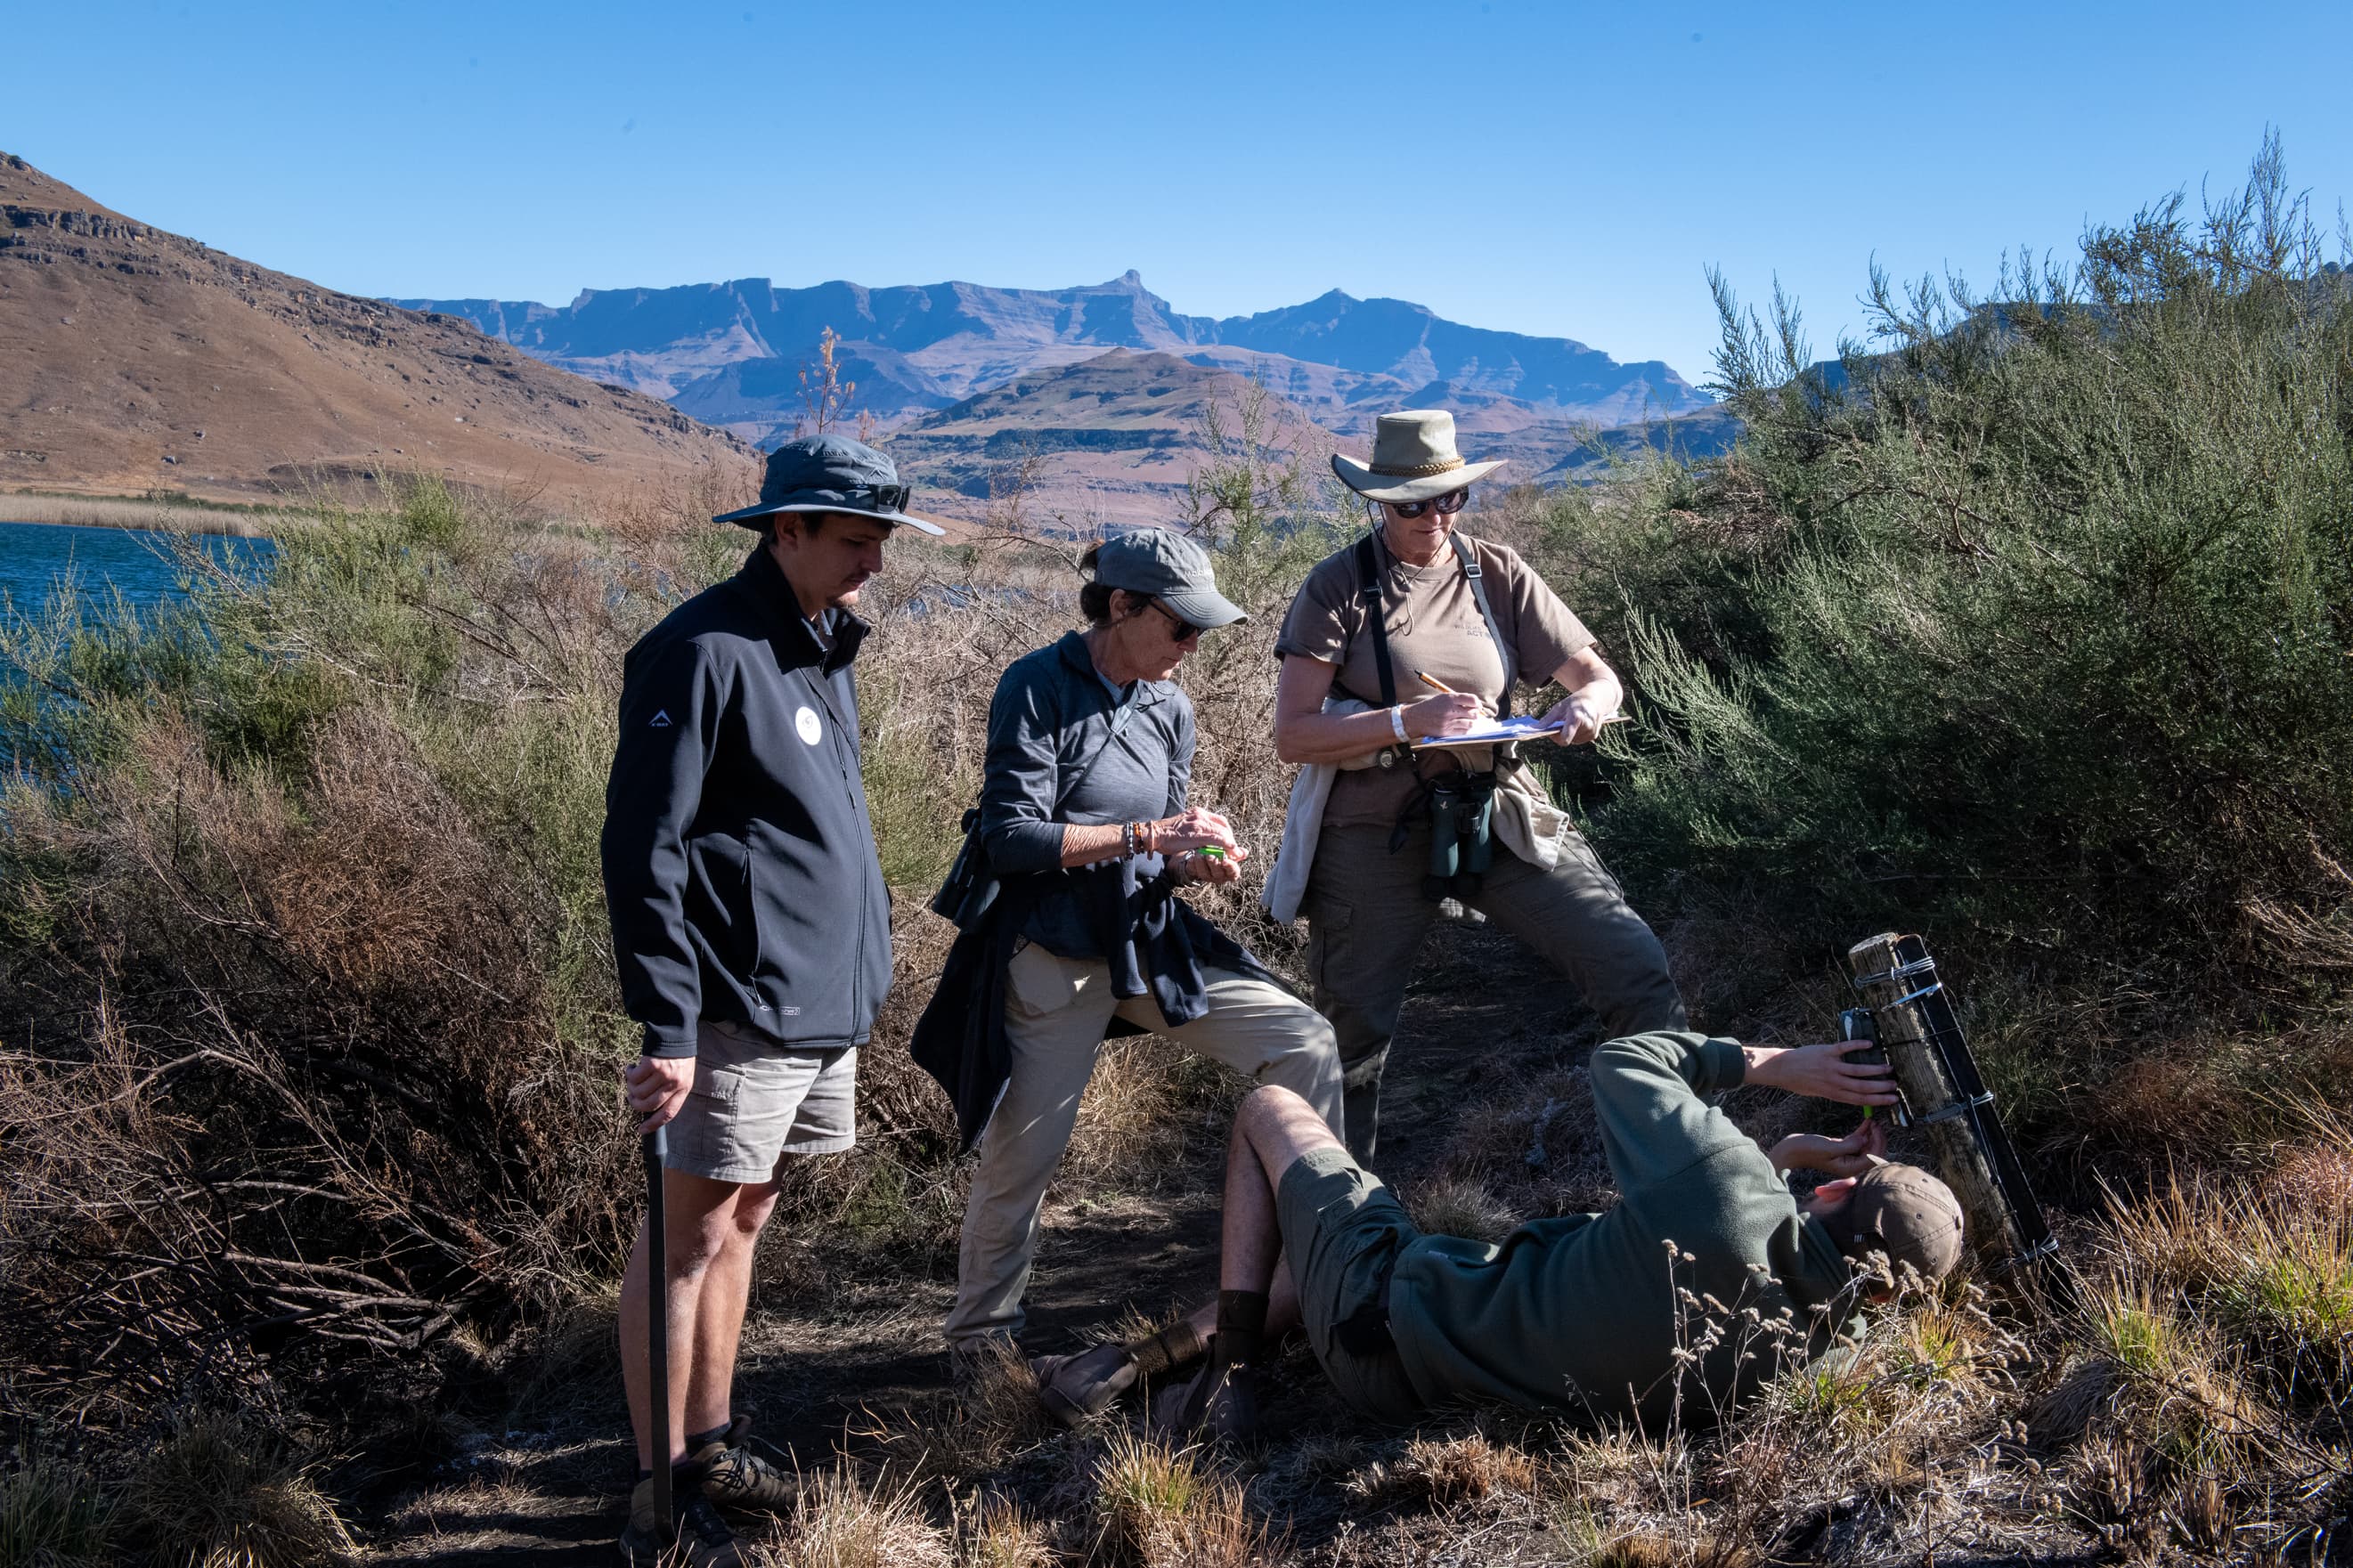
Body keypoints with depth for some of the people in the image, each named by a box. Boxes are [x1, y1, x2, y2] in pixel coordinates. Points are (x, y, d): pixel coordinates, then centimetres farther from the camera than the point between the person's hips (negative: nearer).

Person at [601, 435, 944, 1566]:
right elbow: (643, 845, -18)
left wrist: (861, 966, 20)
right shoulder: (706, 653, -15)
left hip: (824, 1005, 9)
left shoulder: (821, 646, 14)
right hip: (741, 1007, -9)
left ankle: (711, 1446, 30)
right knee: (692, 1236, 1)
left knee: (742, 1222, 17)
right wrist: (665, 1027, -21)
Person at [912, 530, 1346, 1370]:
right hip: (1052, 956, -6)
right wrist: (1147, 836, -21)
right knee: (1021, 1159, 3)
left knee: (1305, 1043, -4)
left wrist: (1203, 858, -9)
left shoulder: (1168, 708, 8)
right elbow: (1012, 837, -18)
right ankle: (981, 1334, 25)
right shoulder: (1039, 688, -11)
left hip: (1148, 941, 6)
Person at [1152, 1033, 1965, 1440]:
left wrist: (1777, 1065, -6)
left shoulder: (1729, 1190, -33)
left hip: (1379, 1308, -7)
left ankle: (1227, 1374, 10)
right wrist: (1796, 1152, -2)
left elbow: (1622, 1061, -14)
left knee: (1268, 1107, 15)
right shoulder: (1814, 1334, -13)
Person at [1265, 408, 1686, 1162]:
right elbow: (1293, 734, -9)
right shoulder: (1339, 586, -3)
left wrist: (1586, 706, -18)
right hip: (1375, 833, -2)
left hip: (1498, 815, 2)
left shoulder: (1497, 573, 5)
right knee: (1352, 1037, 7)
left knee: (1635, 967, -11)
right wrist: (1406, 721, -22)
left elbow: (1599, 677, 6)